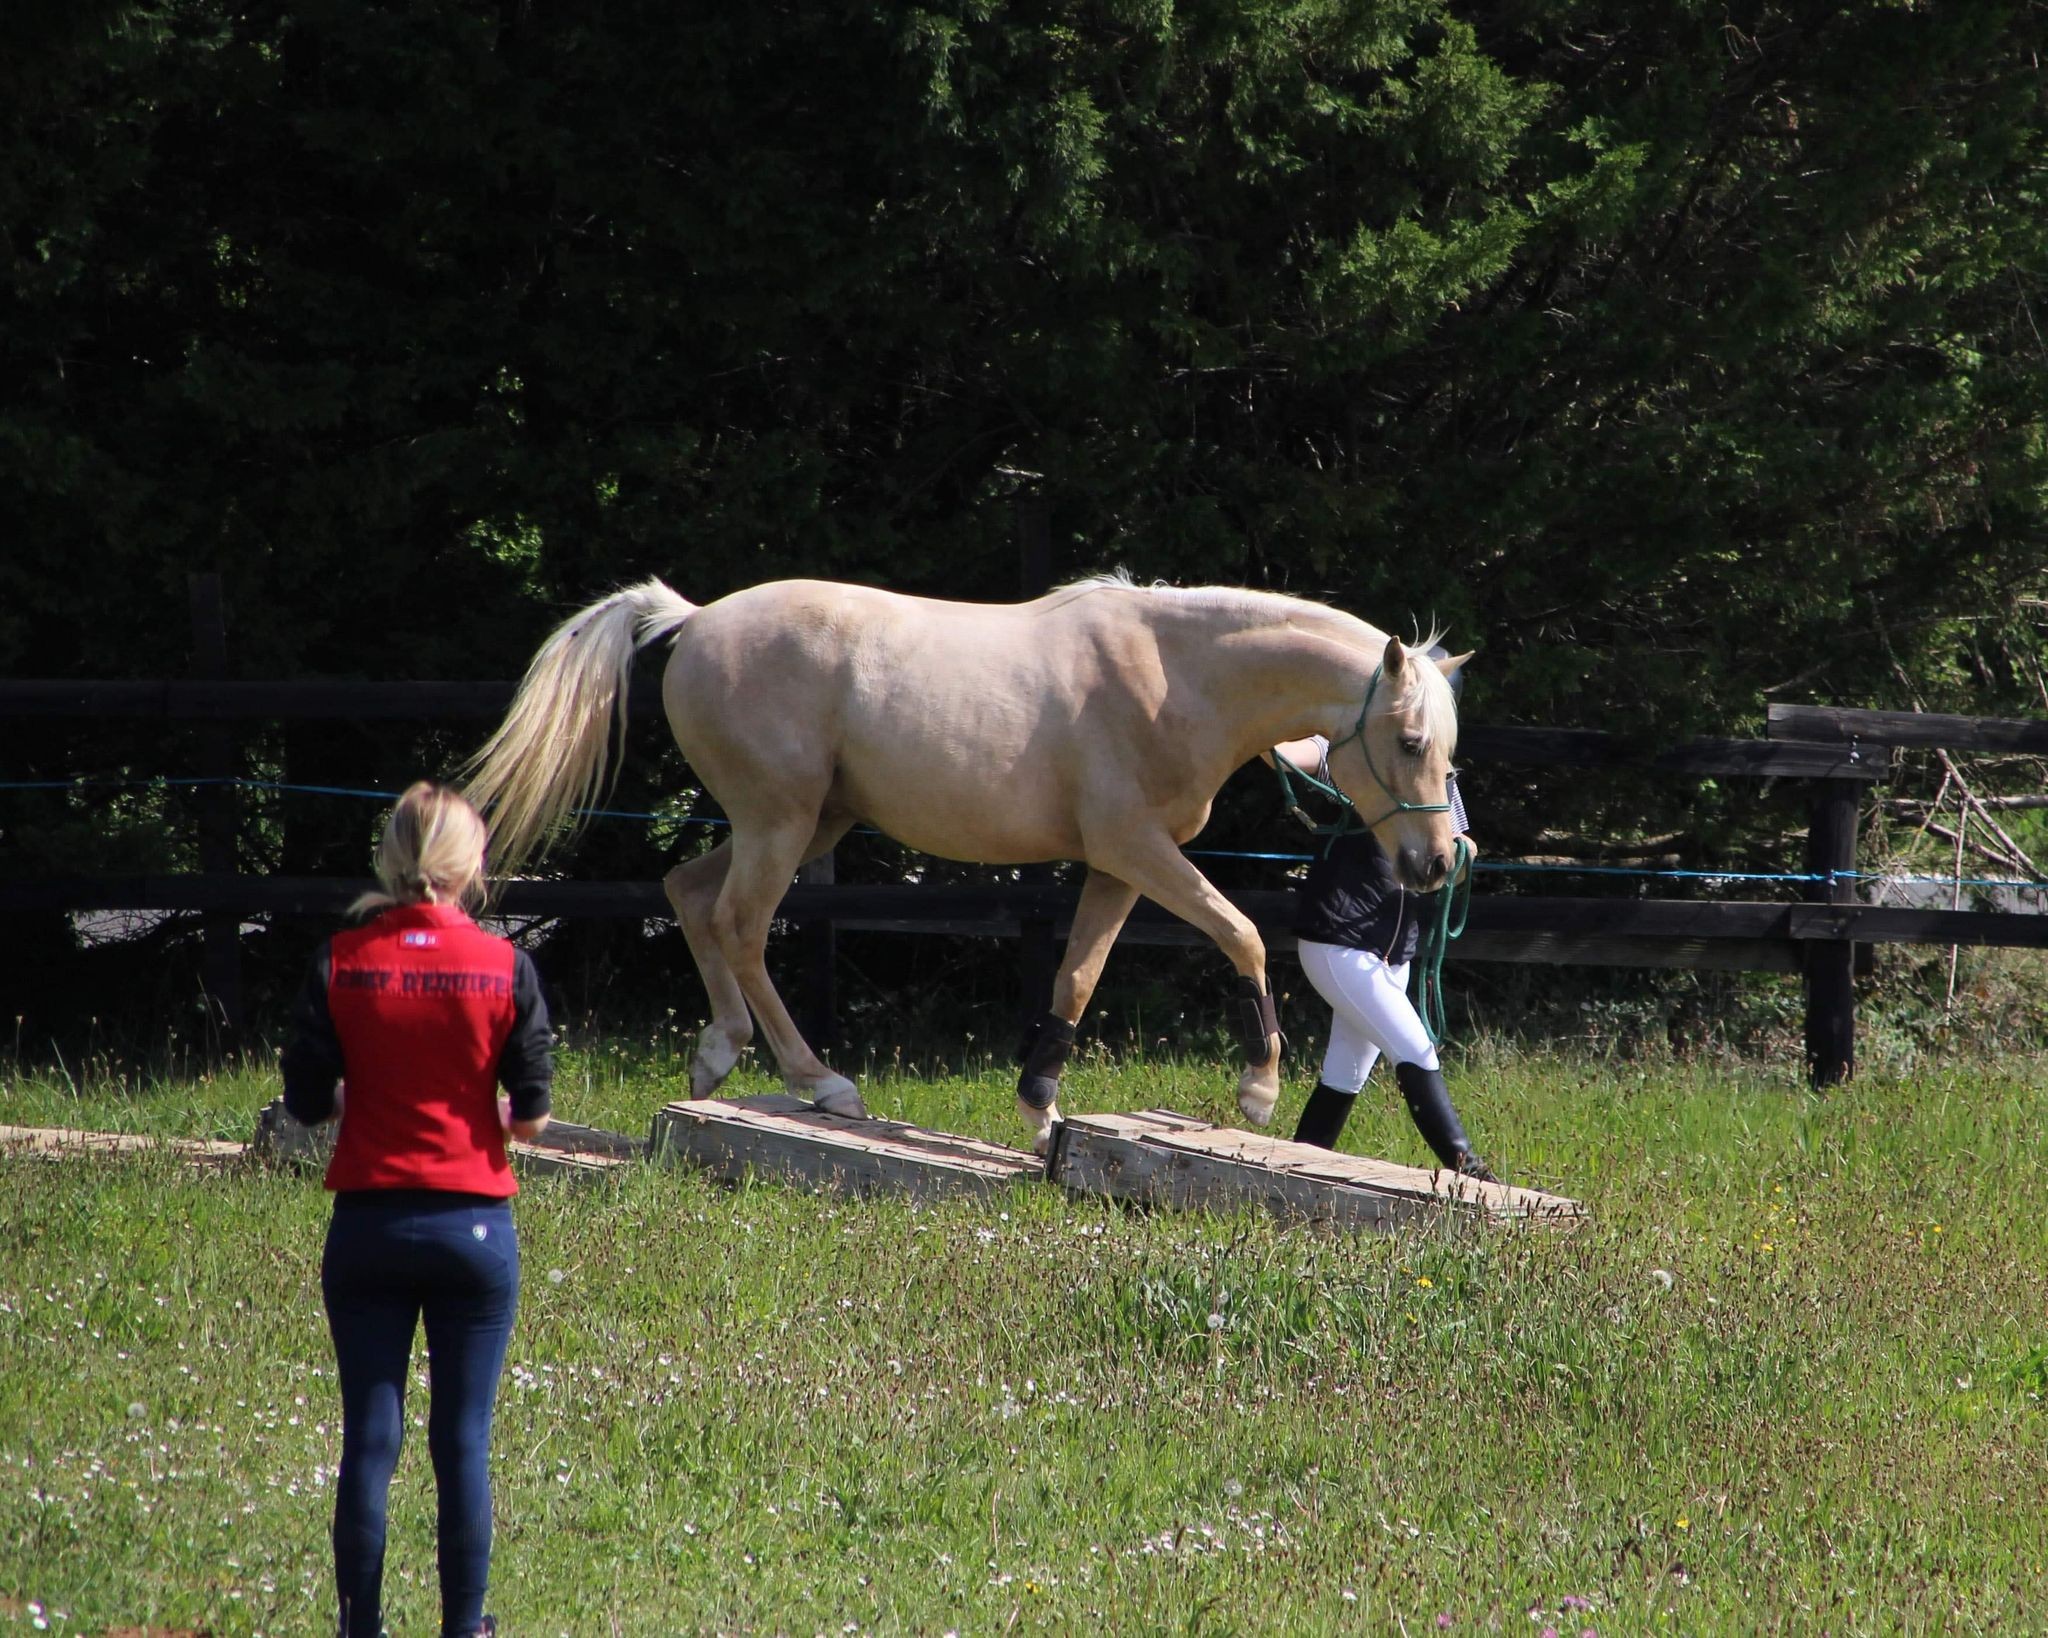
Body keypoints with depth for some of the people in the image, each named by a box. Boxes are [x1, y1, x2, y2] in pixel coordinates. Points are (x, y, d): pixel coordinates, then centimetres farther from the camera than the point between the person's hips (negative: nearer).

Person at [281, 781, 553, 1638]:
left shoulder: (341, 964, -5)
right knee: (465, 1441, 6)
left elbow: (306, 1101, -3)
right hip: (474, 1224, -1)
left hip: (368, 1227, 1)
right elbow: (531, 1116, -5)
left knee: (368, 1438, 6)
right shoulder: (504, 967, -7)